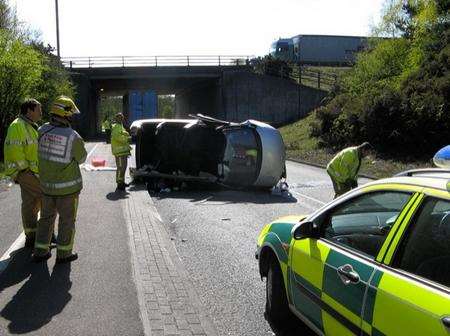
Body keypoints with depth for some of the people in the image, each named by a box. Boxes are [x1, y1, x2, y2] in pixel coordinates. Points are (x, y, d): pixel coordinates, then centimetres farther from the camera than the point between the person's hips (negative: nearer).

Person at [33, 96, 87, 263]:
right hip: (67, 186, -5)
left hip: (46, 184, 5)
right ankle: (63, 253, 19)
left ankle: (40, 251, 26)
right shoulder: (73, 137, -21)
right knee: (67, 220, 10)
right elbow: (81, 158, -5)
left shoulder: (42, 130, -8)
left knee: (46, 217, 19)